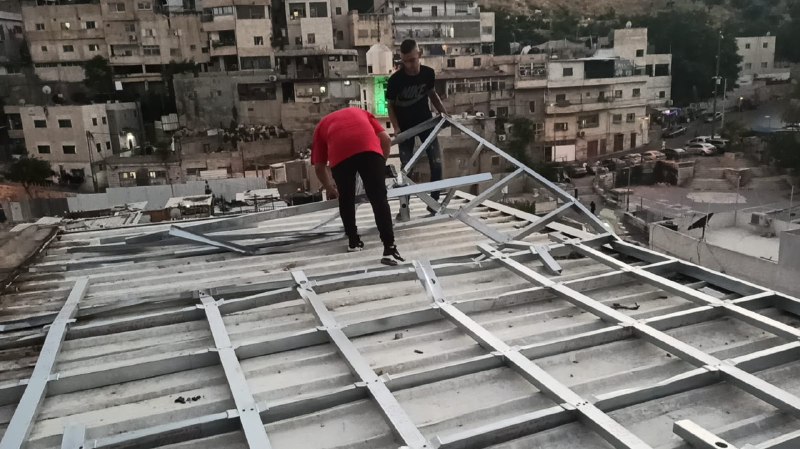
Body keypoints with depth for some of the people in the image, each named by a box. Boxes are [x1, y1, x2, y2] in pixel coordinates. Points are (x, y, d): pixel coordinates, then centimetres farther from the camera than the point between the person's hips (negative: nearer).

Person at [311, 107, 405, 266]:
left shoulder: (322, 125, 38)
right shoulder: (361, 112, 41)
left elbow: (319, 166, 33)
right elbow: (386, 139, 25)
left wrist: (330, 188, 48)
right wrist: (382, 162, 38)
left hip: (340, 152, 0)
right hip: (369, 147, 0)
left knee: (346, 200, 20)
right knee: (379, 199, -1)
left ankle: (354, 241, 31)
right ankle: (389, 249, -10)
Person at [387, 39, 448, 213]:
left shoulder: (428, 73, -12)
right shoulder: (395, 80, -21)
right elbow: (391, 105, -9)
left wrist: (443, 111, -2)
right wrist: (396, 127, -20)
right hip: (405, 126, -2)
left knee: (436, 162, -7)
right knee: (406, 166, -2)